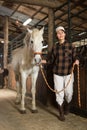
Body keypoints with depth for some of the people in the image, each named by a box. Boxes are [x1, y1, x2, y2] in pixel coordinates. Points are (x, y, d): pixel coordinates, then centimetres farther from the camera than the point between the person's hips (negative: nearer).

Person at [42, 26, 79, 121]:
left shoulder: (70, 46, -1)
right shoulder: (55, 47, 6)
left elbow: (75, 57, -2)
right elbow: (51, 59, 11)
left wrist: (76, 61, -23)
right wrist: (43, 61, -3)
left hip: (68, 73, -1)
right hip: (57, 73, 1)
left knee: (69, 93, 3)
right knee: (59, 93, 3)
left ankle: (67, 107, 37)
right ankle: (61, 113, 19)